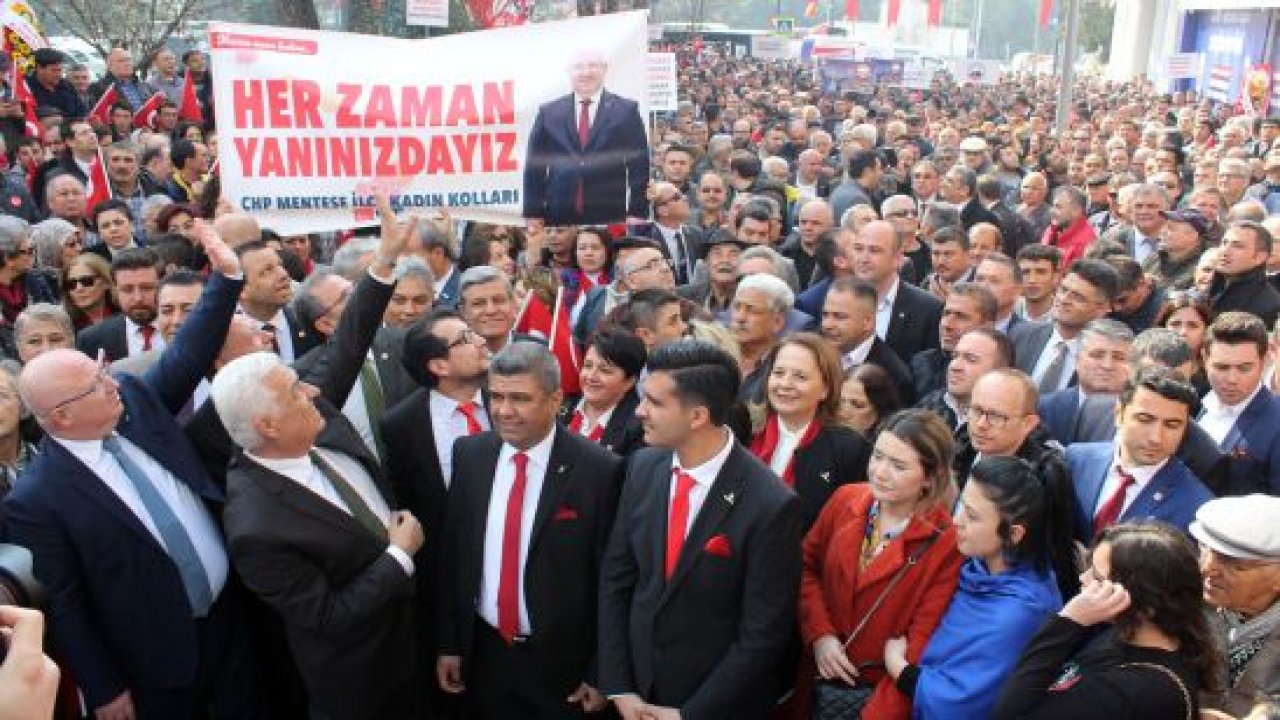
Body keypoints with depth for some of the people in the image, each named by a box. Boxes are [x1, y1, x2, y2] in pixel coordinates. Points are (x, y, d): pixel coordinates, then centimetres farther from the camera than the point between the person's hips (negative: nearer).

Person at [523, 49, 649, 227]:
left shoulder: (626, 110, 6)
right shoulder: (548, 112, 11)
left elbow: (640, 165, 4)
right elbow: (534, 166, 10)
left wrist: (637, 213, -3)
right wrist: (533, 213, 4)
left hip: (609, 218, -1)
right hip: (558, 218, 1)